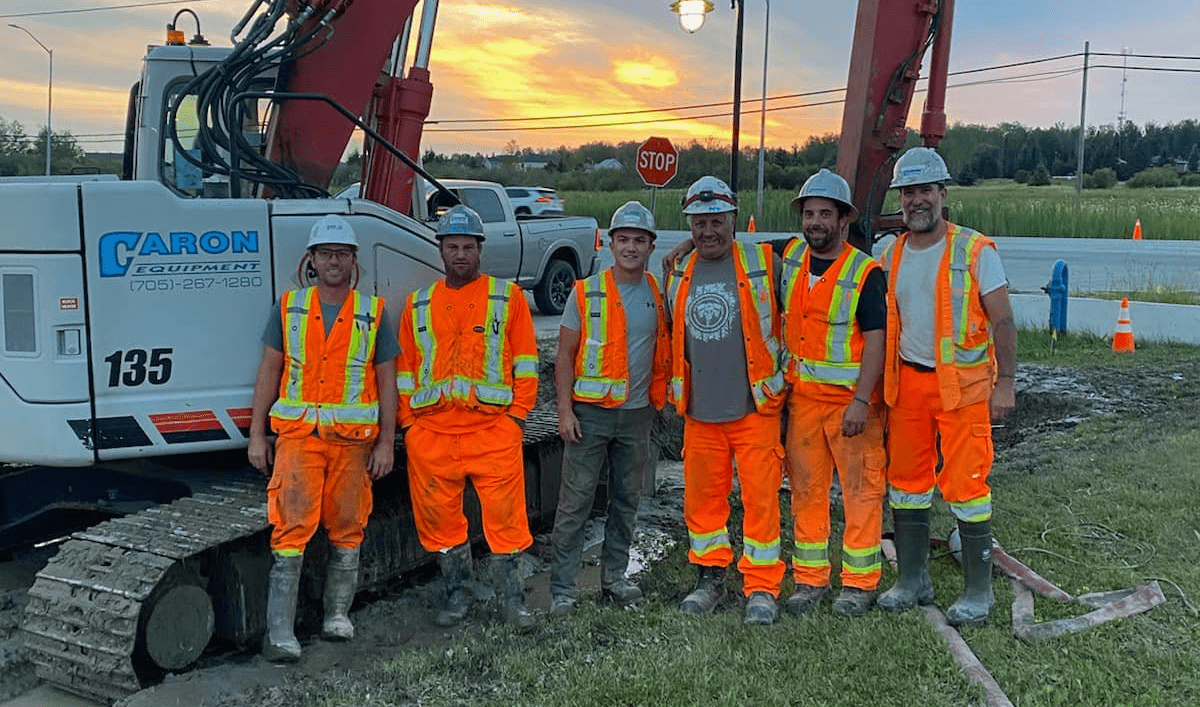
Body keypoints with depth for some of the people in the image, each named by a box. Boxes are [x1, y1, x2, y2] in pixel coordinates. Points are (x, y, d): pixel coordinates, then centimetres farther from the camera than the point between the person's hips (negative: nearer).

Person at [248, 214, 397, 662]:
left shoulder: (373, 313, 6)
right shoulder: (288, 307, 8)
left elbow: (386, 381, 6)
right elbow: (268, 372, 9)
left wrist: (386, 443, 0)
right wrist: (257, 435, 3)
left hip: (353, 438, 1)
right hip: (298, 435, -1)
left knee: (347, 529, 8)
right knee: (292, 528, -8)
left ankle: (337, 613, 24)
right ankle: (280, 631, -6)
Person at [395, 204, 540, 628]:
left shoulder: (508, 297, 7)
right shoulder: (418, 304, 14)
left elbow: (525, 360, 5)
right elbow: (404, 367, 16)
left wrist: (518, 414, -3)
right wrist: (408, 420, 8)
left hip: (493, 427, -3)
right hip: (431, 431, 3)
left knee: (504, 513, -2)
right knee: (438, 514, 7)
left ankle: (512, 599, 12)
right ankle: (457, 597, 23)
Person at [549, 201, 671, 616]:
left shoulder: (659, 296, 6)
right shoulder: (585, 293, -2)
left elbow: (665, 353, 15)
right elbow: (565, 356, -1)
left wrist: (659, 399, 5)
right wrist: (565, 410, -7)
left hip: (636, 414, 3)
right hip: (590, 412, -3)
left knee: (627, 501, 12)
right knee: (575, 503, -3)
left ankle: (614, 577, 26)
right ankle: (562, 589, 4)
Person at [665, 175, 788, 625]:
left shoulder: (764, 265, -3)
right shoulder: (678, 275, 8)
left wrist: (783, 379, 8)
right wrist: (676, 393, 19)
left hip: (755, 408, -4)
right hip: (699, 411, 4)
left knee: (761, 498, -1)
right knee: (702, 496, 10)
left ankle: (762, 588, 11)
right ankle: (710, 577, 27)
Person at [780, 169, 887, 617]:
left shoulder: (865, 273, -9)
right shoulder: (789, 257, 7)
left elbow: (876, 341, -13)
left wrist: (861, 401, -21)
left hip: (852, 398, -5)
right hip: (802, 396, 5)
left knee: (860, 490, 1)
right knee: (806, 489, 10)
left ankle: (859, 584, 12)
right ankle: (810, 580, 21)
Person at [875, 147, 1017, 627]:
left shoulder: (975, 251, -5)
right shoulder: (890, 257, 9)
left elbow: (1003, 322, -4)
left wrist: (1005, 384, -10)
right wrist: (879, 389, 11)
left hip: (963, 385, -5)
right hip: (907, 382, 5)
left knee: (965, 485, -4)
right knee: (906, 482, 10)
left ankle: (978, 591, 10)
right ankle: (912, 581, 23)